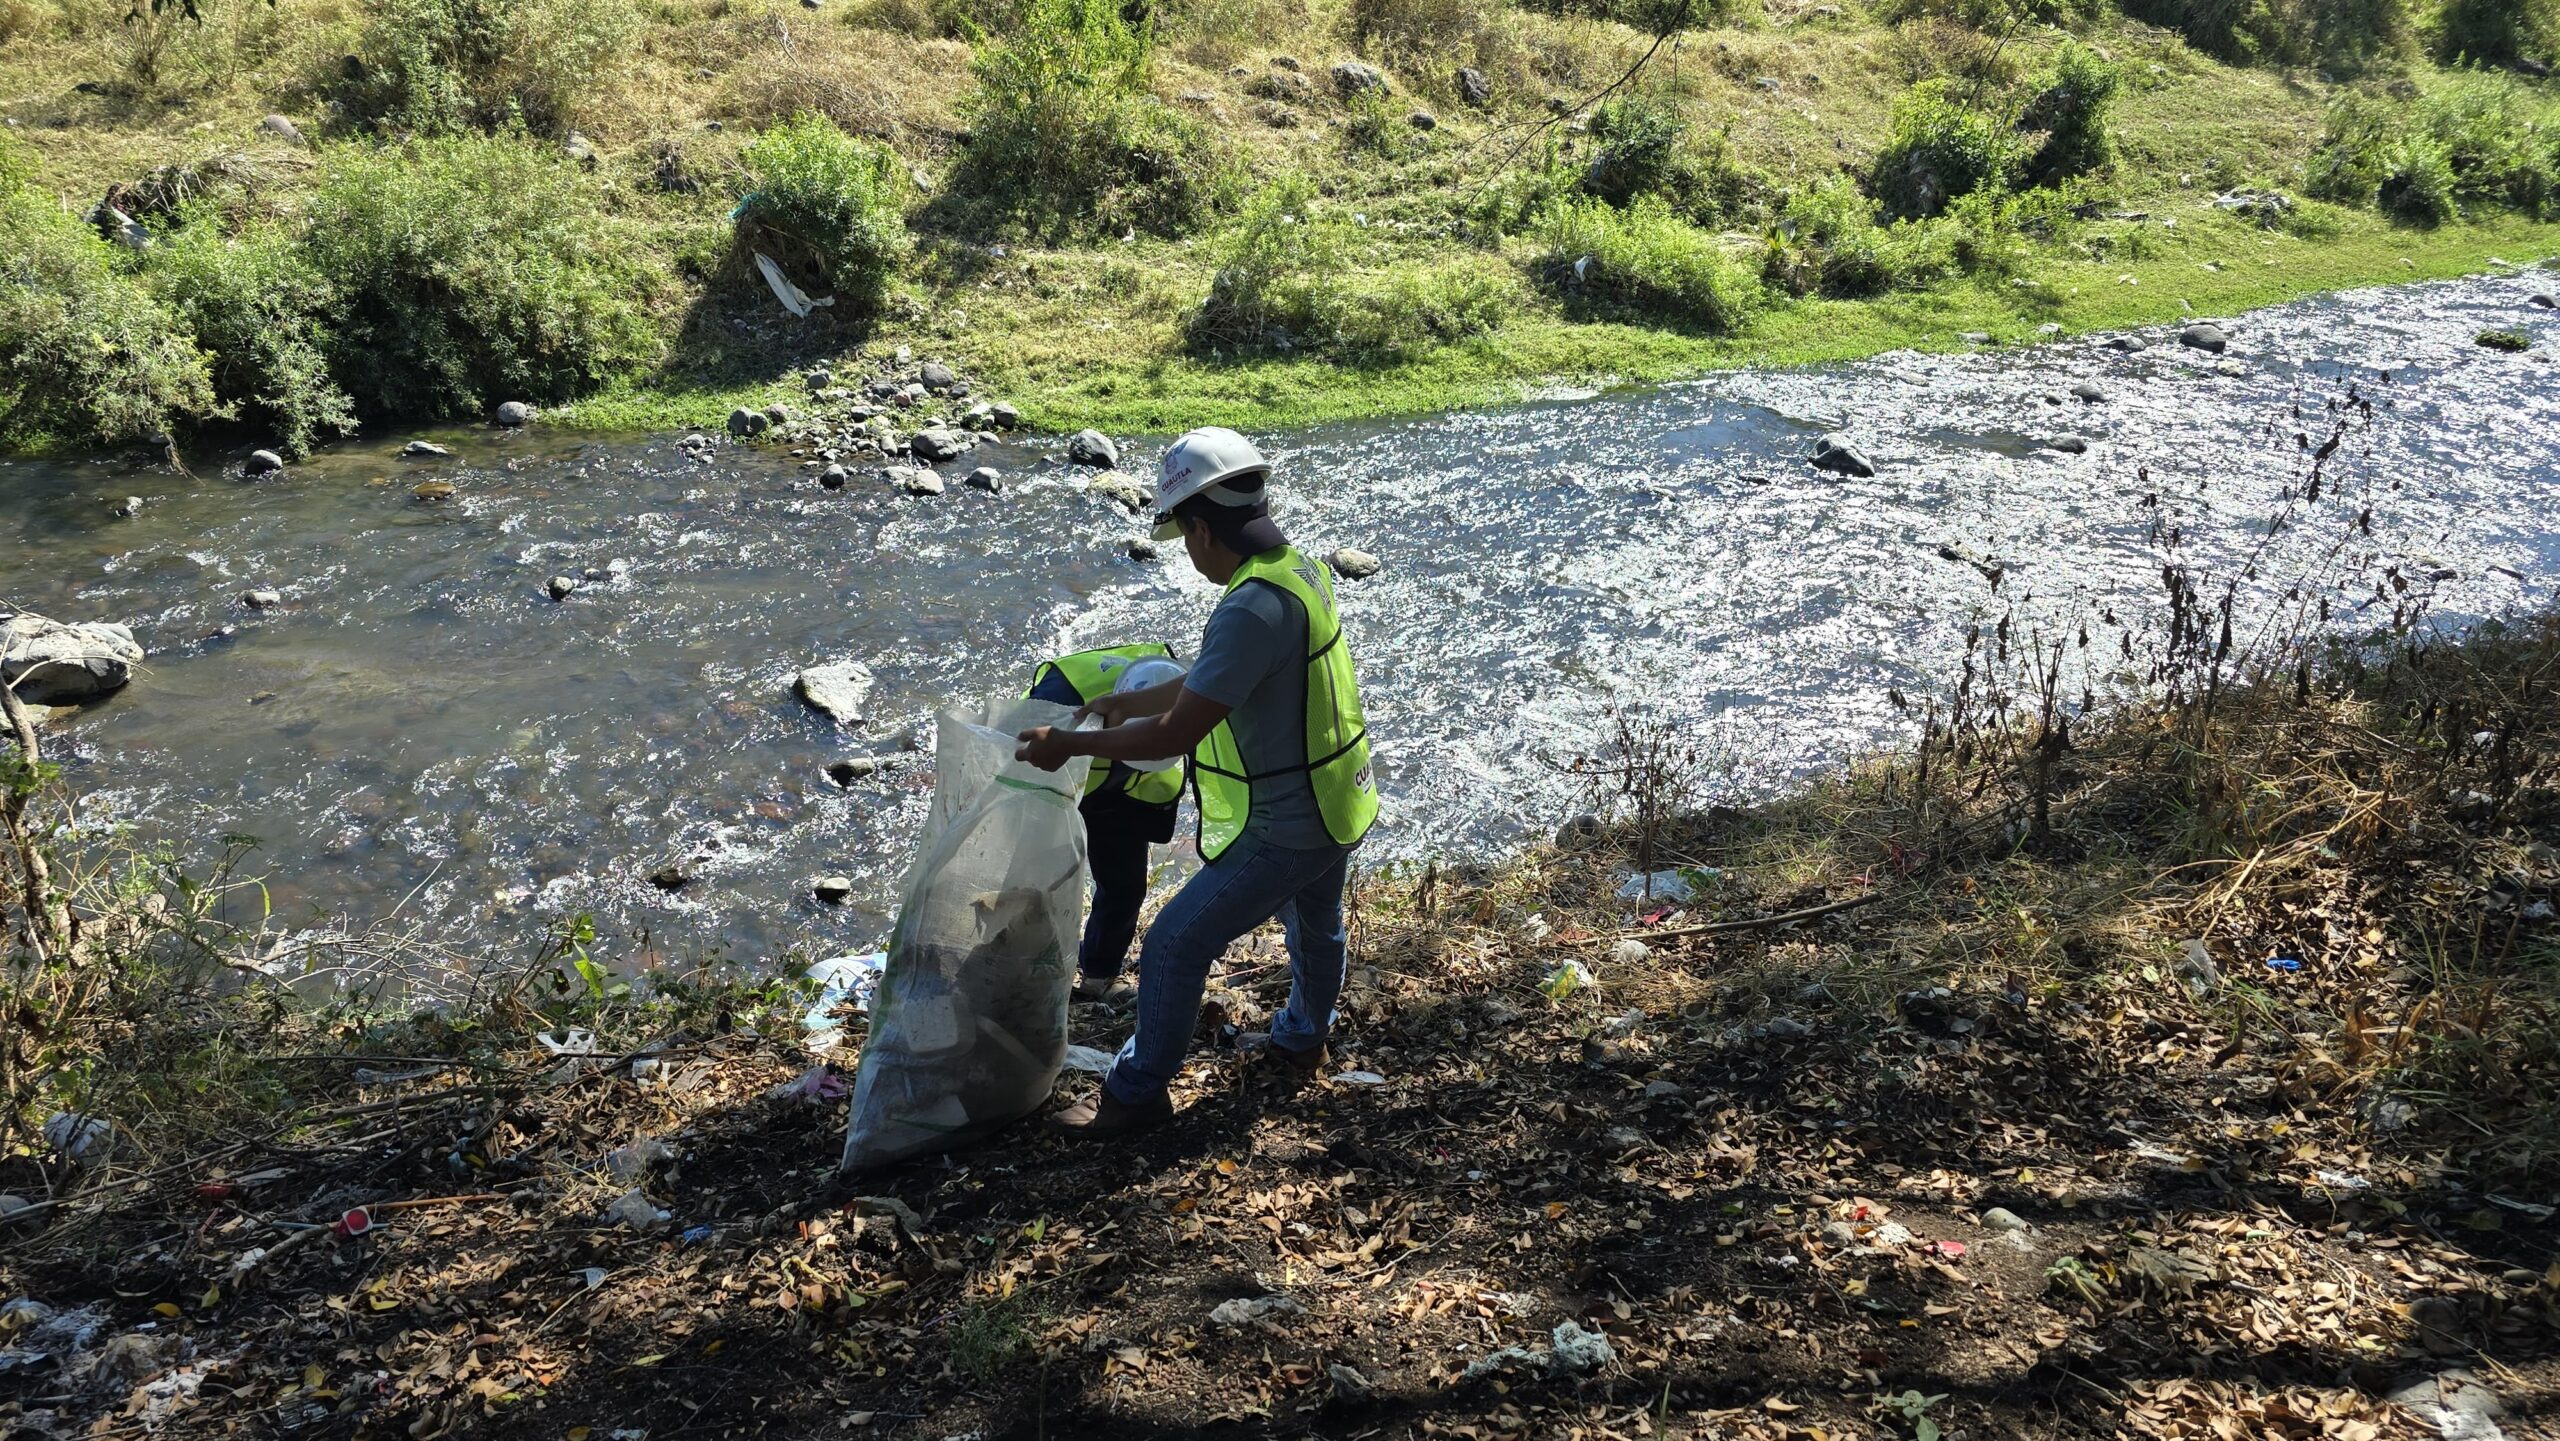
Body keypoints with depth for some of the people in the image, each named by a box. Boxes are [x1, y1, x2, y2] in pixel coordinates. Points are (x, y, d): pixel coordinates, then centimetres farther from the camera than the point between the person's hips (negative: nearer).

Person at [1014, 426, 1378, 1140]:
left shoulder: (1253, 609, -30)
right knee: (1314, 924, 31)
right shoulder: (1299, 569, 1)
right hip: (1335, 804, 10)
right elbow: (1210, 681, 15)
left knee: (1174, 947, 1)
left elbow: (1177, 733, -29)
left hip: (1284, 831, -10)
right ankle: (1301, 1038, 56)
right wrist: (1128, 703, 20)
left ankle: (1138, 1091, 15)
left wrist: (1070, 745, -17)